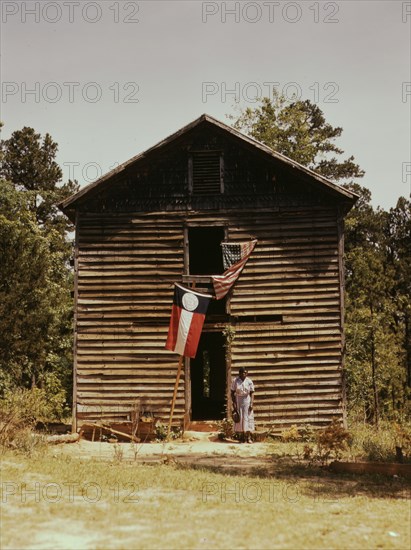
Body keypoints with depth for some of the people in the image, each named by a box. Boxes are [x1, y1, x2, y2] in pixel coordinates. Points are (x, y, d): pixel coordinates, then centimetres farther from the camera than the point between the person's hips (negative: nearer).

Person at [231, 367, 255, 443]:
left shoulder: (249, 381, -2)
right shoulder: (235, 381, -4)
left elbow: (252, 393, -1)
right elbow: (232, 393, -1)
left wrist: (251, 403, -10)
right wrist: (234, 403, -8)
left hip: (247, 401, 0)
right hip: (238, 401, 0)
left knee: (248, 418, -3)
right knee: (239, 419, 3)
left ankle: (248, 437, 1)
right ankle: (241, 437, 10)